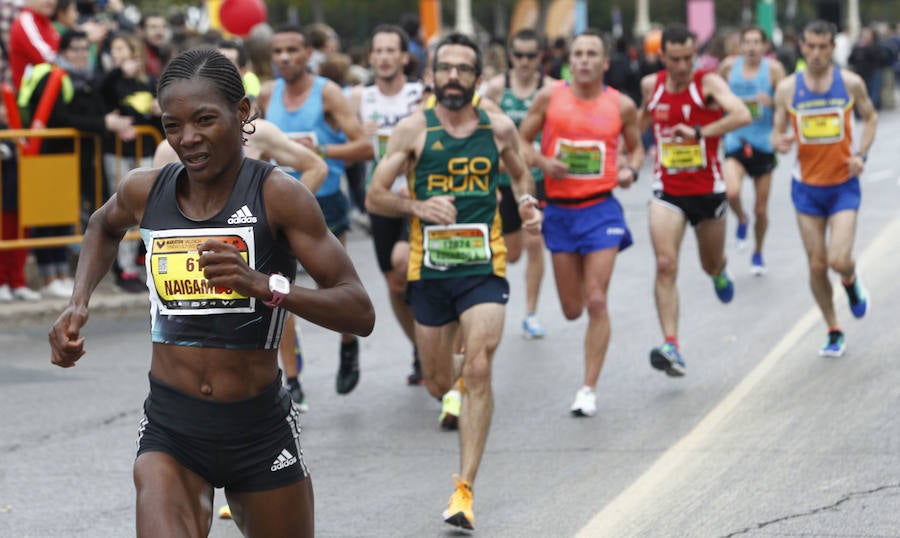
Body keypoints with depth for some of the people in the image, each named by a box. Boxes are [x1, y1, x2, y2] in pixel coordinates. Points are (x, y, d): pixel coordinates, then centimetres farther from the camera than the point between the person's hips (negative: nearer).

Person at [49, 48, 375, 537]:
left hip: (260, 430, -1)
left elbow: (360, 314, -16)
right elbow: (103, 228, 27)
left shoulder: (277, 195, -12)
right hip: (169, 431, 1)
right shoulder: (145, 192, 0)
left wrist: (262, 284, -30)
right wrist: (78, 304, 11)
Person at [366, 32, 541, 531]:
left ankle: (464, 489, -14)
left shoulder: (499, 128, 2)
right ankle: (457, 408, 52)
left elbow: (520, 174, 22)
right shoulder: (413, 129, -2)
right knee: (439, 383, 11)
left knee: (477, 370, -17)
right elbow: (375, 196, -1)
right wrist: (418, 207, -19)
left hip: (484, 267, -1)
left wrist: (527, 203, 0)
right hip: (429, 267, 1)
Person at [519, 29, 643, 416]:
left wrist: (630, 170, -6)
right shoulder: (550, 97, -1)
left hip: (600, 209, -1)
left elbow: (635, 147, 16)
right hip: (559, 209, 1)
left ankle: (589, 389, -3)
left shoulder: (621, 106, 0)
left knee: (596, 302, -10)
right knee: (572, 309, 8)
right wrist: (544, 162, -13)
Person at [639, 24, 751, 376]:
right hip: (667, 191, 1)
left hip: (707, 189, -1)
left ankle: (719, 273, 58)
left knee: (711, 265, 18)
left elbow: (742, 115, -30)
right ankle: (671, 346, -22)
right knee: (665, 265, -17)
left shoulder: (708, 83, -13)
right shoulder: (651, 85, 0)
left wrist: (699, 132, -35)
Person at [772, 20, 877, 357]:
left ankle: (851, 282, 22)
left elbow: (870, 117, 10)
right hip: (807, 187, 1)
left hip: (843, 185, -1)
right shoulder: (787, 88, -4)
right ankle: (834, 333, 20)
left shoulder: (851, 83, -5)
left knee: (839, 260, -16)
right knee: (817, 265, 3)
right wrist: (779, 142, -22)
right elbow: (777, 133, 2)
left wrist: (861, 154, -5)